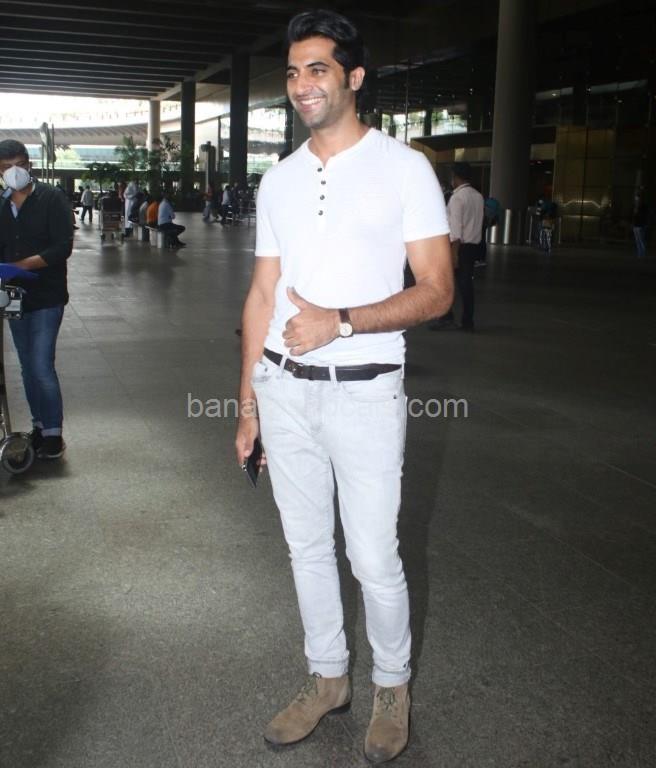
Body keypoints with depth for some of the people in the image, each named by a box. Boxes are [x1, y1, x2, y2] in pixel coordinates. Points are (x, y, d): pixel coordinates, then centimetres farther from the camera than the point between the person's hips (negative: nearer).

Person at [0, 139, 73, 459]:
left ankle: (53, 435, 2)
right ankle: (39, 426, 24)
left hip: (47, 296, -5)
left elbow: (63, 247, -15)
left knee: (42, 367, -9)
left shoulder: (52, 198, -7)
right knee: (28, 367, 12)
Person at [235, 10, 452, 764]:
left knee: (374, 560, 2)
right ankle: (327, 678, 34)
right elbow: (262, 295, 13)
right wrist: (247, 402, 11)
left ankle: (393, 685, 28)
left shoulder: (404, 168, -4)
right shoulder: (278, 180, 10)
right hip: (284, 389, 5)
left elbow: (436, 290, -9)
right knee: (306, 546, 14)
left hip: (363, 391, -4)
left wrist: (341, 321, -22)